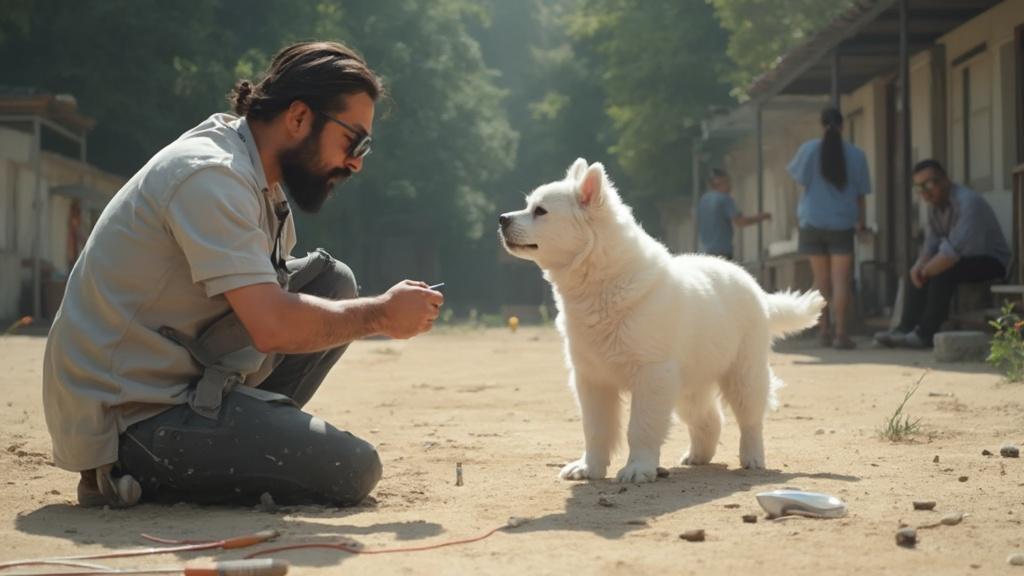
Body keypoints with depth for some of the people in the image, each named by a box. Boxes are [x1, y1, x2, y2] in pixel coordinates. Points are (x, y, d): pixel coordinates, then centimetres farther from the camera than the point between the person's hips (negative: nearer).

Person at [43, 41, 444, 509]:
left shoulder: (260, 181, 10)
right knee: (352, 470, -14)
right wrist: (379, 315, -13)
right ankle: (133, 476, -5)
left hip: (176, 381, 10)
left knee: (333, 282, 7)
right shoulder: (210, 176, -20)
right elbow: (272, 326, -27)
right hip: (125, 420, -10)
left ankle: (235, 442, 4)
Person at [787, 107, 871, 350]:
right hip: (842, 224, -1)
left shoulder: (809, 149, -5)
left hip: (813, 223, 1)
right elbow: (860, 193, 2)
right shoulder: (856, 154, -3)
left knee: (821, 281, 12)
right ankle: (840, 333, -12)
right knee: (841, 282, -4)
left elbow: (795, 173, 10)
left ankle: (824, 330, 13)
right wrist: (861, 221, 15)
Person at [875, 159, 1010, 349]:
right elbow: (932, 240, 5)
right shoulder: (935, 205, 3)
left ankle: (925, 333, -28)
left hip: (990, 261, -9)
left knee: (943, 272, -32)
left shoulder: (967, 203, -27)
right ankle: (906, 328, -5)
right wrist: (920, 264, -15)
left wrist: (926, 270, -22)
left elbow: (954, 250, -34)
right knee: (913, 274, 0)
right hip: (965, 257, 9)